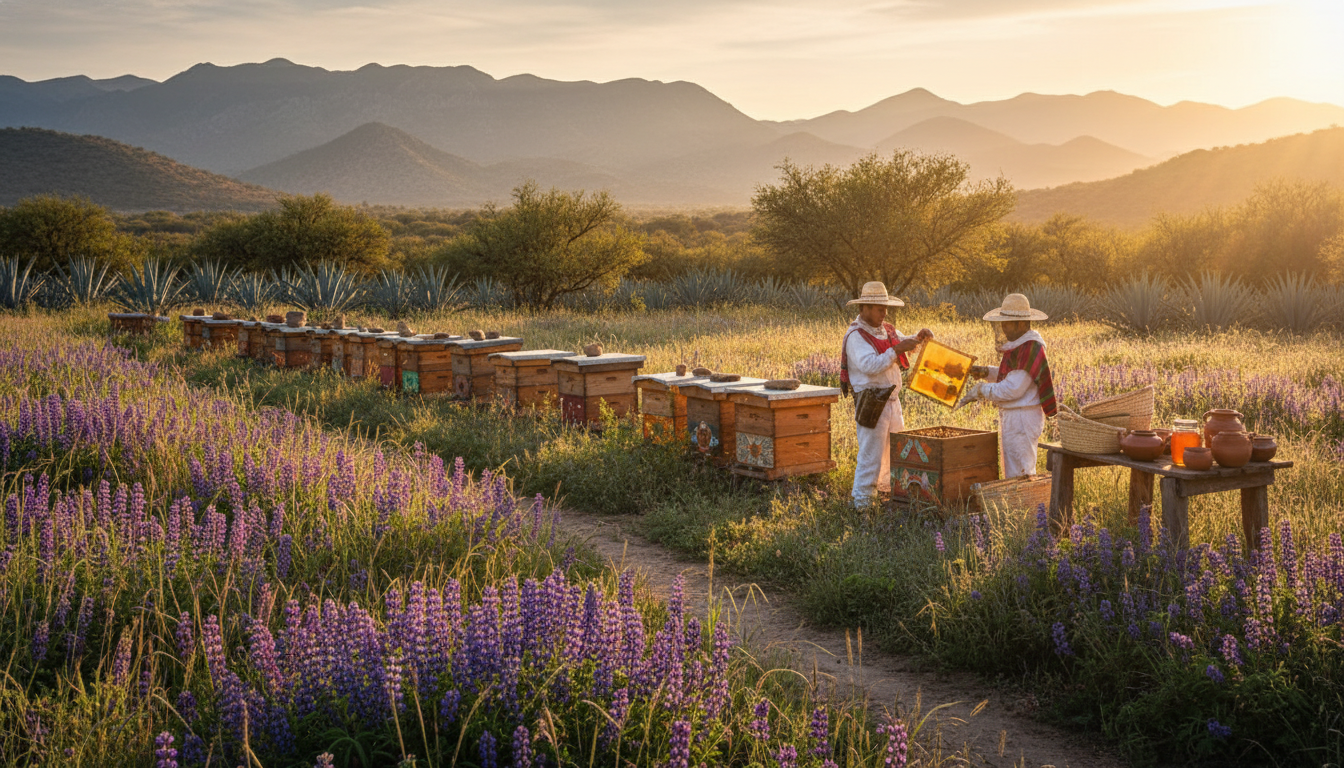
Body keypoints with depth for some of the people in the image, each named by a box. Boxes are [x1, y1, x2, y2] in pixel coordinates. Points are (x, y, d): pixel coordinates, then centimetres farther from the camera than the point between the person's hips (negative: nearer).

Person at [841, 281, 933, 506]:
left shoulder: (886, 329, 12)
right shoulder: (856, 335, -14)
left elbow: (903, 343, 25)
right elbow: (870, 365, -27)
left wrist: (919, 337, 4)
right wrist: (896, 350, -27)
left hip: (891, 399, 9)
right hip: (871, 401, -9)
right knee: (871, 454, -7)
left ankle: (889, 487, 34)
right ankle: (862, 501, 1)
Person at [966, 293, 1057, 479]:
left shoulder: (1030, 349, -21)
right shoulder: (1017, 344, 11)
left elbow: (1013, 389, -24)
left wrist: (982, 390, -13)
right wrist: (986, 372, 8)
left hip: (1022, 418, -11)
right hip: (1011, 415, 11)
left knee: (1019, 475, -6)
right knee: (1012, 472, 17)